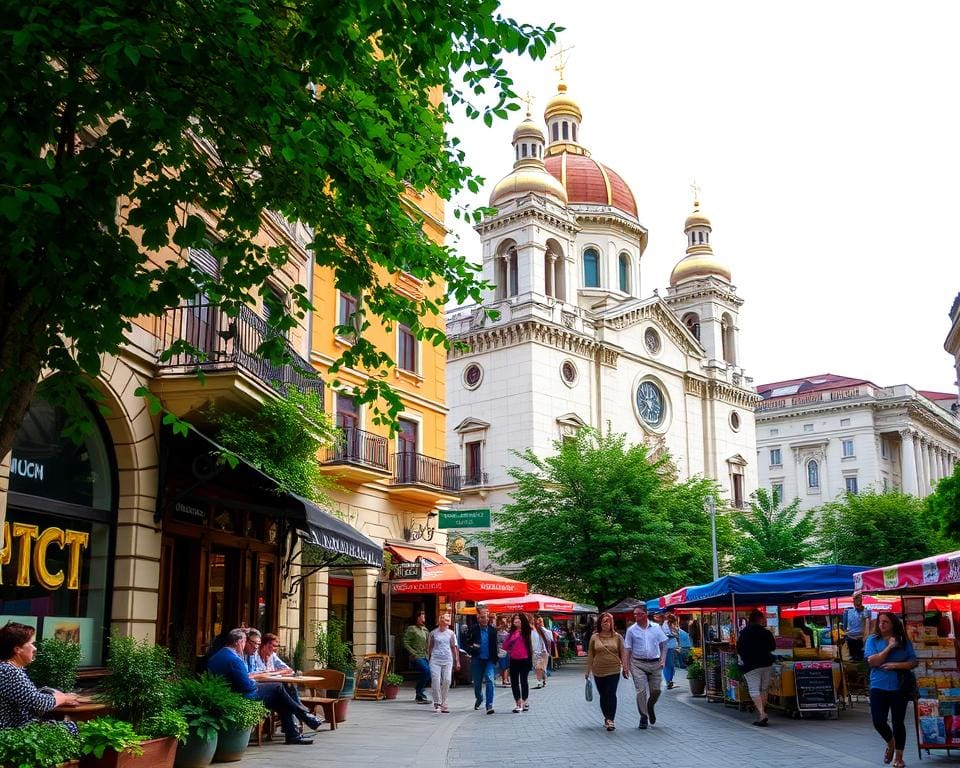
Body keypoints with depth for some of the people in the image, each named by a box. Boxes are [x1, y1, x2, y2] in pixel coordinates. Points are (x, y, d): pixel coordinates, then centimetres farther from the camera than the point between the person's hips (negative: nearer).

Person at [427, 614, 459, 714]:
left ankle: (443, 702, 10)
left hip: (447, 660, 1)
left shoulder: (451, 633, 8)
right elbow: (429, 647, 13)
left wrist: (457, 661, 6)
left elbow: (455, 647, 10)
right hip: (435, 659, -1)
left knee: (447, 681, -4)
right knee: (436, 681, -9)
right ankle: (437, 703, 0)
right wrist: (428, 659, 11)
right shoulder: (433, 633, 6)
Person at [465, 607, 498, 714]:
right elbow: (467, 644, 0)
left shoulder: (492, 630, 2)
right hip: (477, 660, 0)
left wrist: (496, 656, -3)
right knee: (477, 682, 12)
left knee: (489, 680, -14)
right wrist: (471, 647, -20)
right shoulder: (473, 629, -4)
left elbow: (495, 644, 11)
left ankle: (489, 705, -13)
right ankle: (479, 699, 40)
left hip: (489, 660, 0)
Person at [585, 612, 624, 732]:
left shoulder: (617, 637, 3)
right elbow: (590, 655, 6)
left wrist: (625, 667, -2)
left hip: (614, 671, -2)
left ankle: (611, 720, -10)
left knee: (611, 694, -12)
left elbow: (622, 653, 5)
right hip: (598, 671, 2)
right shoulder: (594, 637, 4)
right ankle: (606, 718, 23)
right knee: (603, 695, 9)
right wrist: (588, 671, 5)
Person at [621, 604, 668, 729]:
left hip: (655, 663, 2)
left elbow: (664, 644, 10)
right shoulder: (631, 630, 1)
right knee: (641, 691, -7)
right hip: (638, 664, -2)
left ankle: (650, 708, 34)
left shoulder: (656, 627, 5)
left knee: (656, 690, 4)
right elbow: (627, 649, 1)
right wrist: (625, 666, -5)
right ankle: (643, 717, 5)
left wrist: (663, 660, -1)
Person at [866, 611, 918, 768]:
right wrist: (889, 647, -15)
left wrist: (896, 665, -14)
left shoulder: (904, 641, 3)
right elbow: (871, 661, -11)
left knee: (898, 722, 5)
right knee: (879, 722, -4)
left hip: (899, 687, 0)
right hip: (879, 687, 0)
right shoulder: (873, 640, 0)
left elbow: (914, 662, 1)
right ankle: (890, 744, 29)